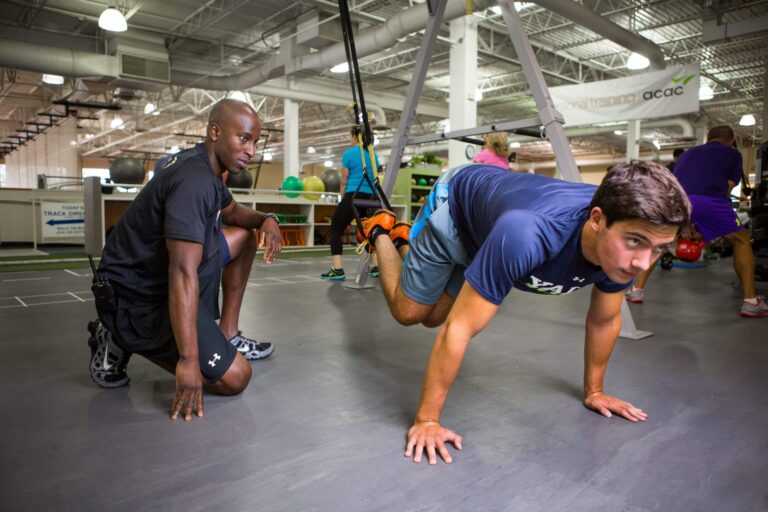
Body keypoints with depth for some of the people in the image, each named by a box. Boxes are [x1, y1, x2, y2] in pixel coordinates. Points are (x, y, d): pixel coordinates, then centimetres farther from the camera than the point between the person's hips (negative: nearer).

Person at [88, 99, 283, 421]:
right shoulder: (194, 180, -25)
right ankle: (121, 343, -1)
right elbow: (184, 274, -32)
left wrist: (266, 219, 1)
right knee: (234, 378, -13)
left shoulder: (205, 167, 5)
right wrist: (188, 361, -33)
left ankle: (227, 336, 16)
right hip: (136, 300, -10)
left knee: (245, 235, 14)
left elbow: (232, 212, 25)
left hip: (158, 273, 10)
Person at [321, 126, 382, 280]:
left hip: (353, 197, -5)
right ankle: (376, 267, 17)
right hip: (370, 199, 6)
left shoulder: (349, 153, -2)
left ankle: (337, 270, -7)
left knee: (335, 230, 4)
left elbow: (344, 182, 4)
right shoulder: (374, 156, 13)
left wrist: (344, 199, 17)